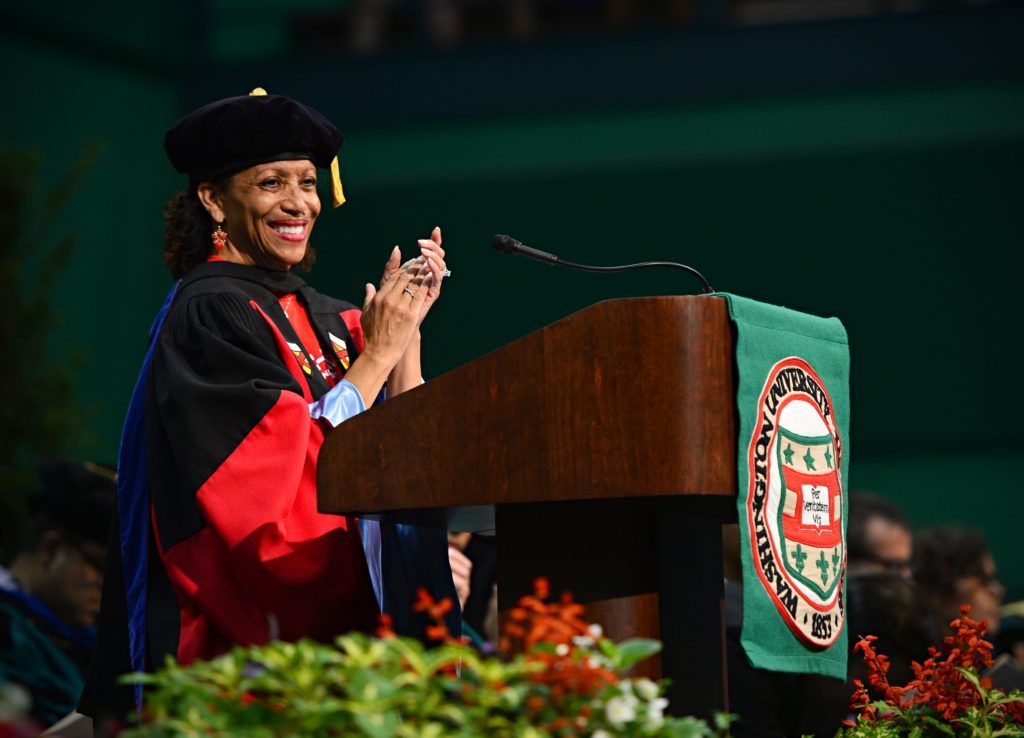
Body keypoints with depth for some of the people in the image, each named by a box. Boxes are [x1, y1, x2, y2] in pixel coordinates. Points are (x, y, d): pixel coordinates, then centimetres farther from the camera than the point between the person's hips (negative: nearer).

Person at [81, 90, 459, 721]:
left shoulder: (325, 319, 14)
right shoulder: (209, 313, -7)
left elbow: (403, 459, 10)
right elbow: (280, 470, -17)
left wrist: (409, 328, 1)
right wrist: (377, 354, -11)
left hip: (347, 617, 7)